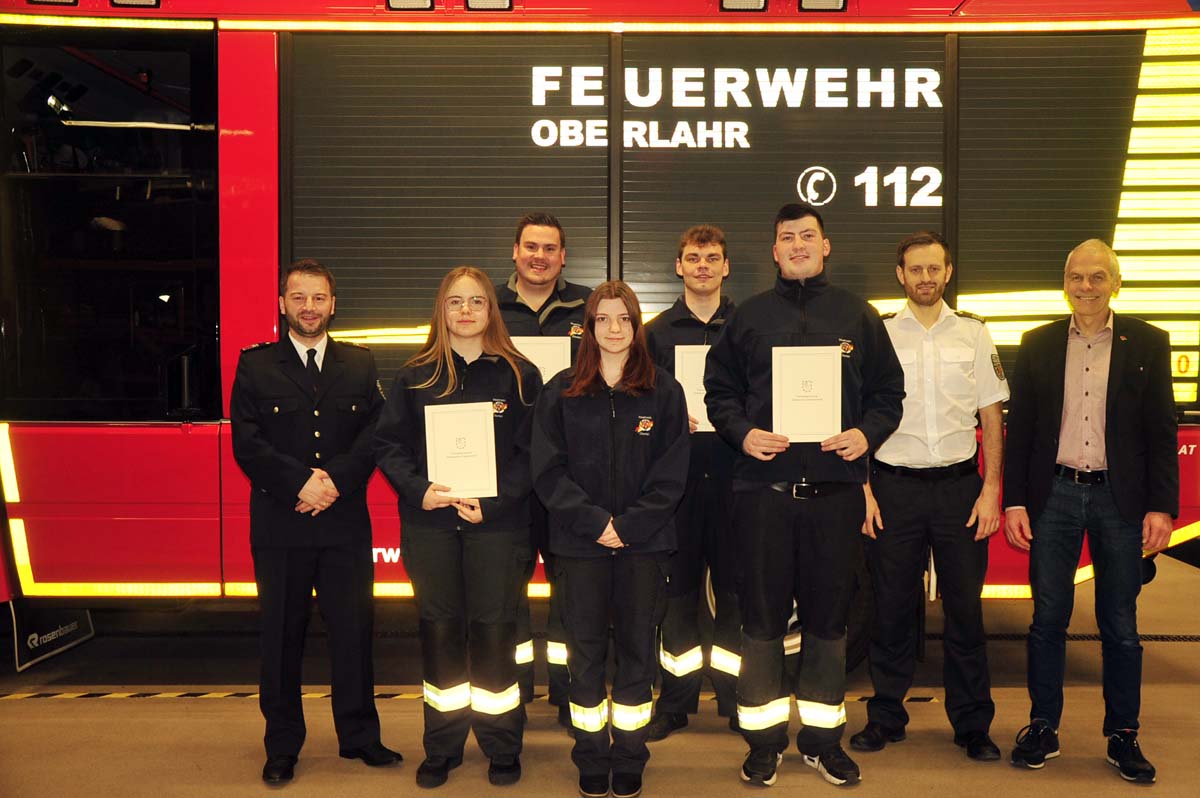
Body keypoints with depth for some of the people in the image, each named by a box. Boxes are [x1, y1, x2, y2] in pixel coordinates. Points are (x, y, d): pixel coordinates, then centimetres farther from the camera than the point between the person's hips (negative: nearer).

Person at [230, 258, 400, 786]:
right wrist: (300, 482, -14)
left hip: (345, 523, 1)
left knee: (353, 631, 6)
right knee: (282, 637, 8)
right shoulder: (255, 366, 5)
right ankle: (282, 747, 21)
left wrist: (335, 481, -13)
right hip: (279, 526, -1)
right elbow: (247, 444, -4)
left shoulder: (361, 365, 9)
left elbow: (374, 435, 1)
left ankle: (358, 736, 22)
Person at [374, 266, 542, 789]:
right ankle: (442, 749, 22)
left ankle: (502, 747, 18)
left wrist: (494, 503, -14)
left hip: (497, 524, -2)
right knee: (439, 629, 8)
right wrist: (419, 489, -12)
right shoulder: (416, 376, 6)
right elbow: (388, 444, 5)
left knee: (494, 629, 3)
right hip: (430, 524, 2)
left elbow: (530, 452, -3)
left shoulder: (518, 375, 1)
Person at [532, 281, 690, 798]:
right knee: (585, 653, 5)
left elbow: (671, 473, -1)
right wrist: (594, 521, -13)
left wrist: (629, 524, -12)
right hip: (580, 542, 0)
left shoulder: (664, 392, 3)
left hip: (644, 542, 0)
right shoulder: (561, 392, 4)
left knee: (637, 650, 7)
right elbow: (548, 469, -2)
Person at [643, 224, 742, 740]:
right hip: (676, 472, 0)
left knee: (736, 586, 5)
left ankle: (737, 697, 18)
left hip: (734, 472, 0)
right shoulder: (657, 331, 9)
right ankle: (675, 701, 16)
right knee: (678, 588, 6)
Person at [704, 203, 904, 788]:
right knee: (762, 615, 4)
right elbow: (719, 390, 9)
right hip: (763, 486, -1)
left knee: (829, 614, 9)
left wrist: (868, 433, -6)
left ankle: (823, 737, 24)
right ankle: (763, 739, 18)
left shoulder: (857, 316, 10)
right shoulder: (748, 316, 9)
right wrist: (742, 433, -8)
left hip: (836, 488, 1)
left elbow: (888, 390, 12)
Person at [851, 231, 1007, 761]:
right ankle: (886, 717, 19)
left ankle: (972, 723, 19)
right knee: (892, 606, 5)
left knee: (965, 607, 5)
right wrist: (863, 489, -4)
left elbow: (991, 417, 8)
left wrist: (991, 489, -1)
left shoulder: (973, 334, 8)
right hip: (894, 484, -1)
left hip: (960, 484, 1)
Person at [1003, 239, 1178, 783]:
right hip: (1055, 495, 1)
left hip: (1120, 498, -1)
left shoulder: (1147, 344, 3)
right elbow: (1019, 428, 5)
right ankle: (1043, 728, 19)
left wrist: (1161, 506, -6)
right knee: (1048, 618, 7)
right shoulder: (1038, 345, 5)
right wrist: (1014, 501, 0)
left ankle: (1123, 736, 21)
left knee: (1120, 625, 8)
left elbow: (1161, 432, 1)